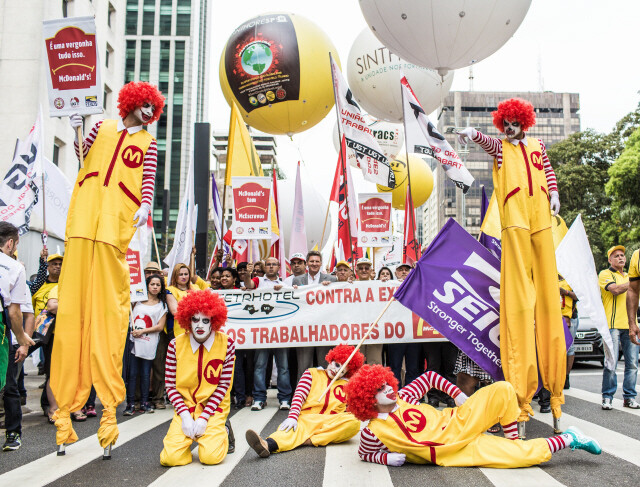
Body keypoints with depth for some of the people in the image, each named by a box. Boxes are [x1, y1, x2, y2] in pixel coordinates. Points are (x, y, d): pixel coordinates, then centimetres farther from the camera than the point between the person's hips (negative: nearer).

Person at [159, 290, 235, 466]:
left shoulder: (226, 344, -8)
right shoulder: (176, 345, -6)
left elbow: (223, 386, -7)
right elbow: (171, 386, -3)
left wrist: (204, 418, -14)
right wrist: (185, 416, -14)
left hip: (213, 407, -1)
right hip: (185, 407, 1)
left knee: (211, 457, -20)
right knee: (170, 458, -16)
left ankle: (222, 432, 13)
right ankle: (188, 434, 16)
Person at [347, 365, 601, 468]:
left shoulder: (403, 397, 1)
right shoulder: (373, 432, -9)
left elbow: (429, 377, 14)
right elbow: (365, 453, 8)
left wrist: (458, 394, 3)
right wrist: (387, 458, -12)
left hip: (459, 422, 5)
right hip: (456, 453, -5)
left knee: (503, 390, -15)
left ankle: (512, 440, 4)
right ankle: (569, 439, 9)